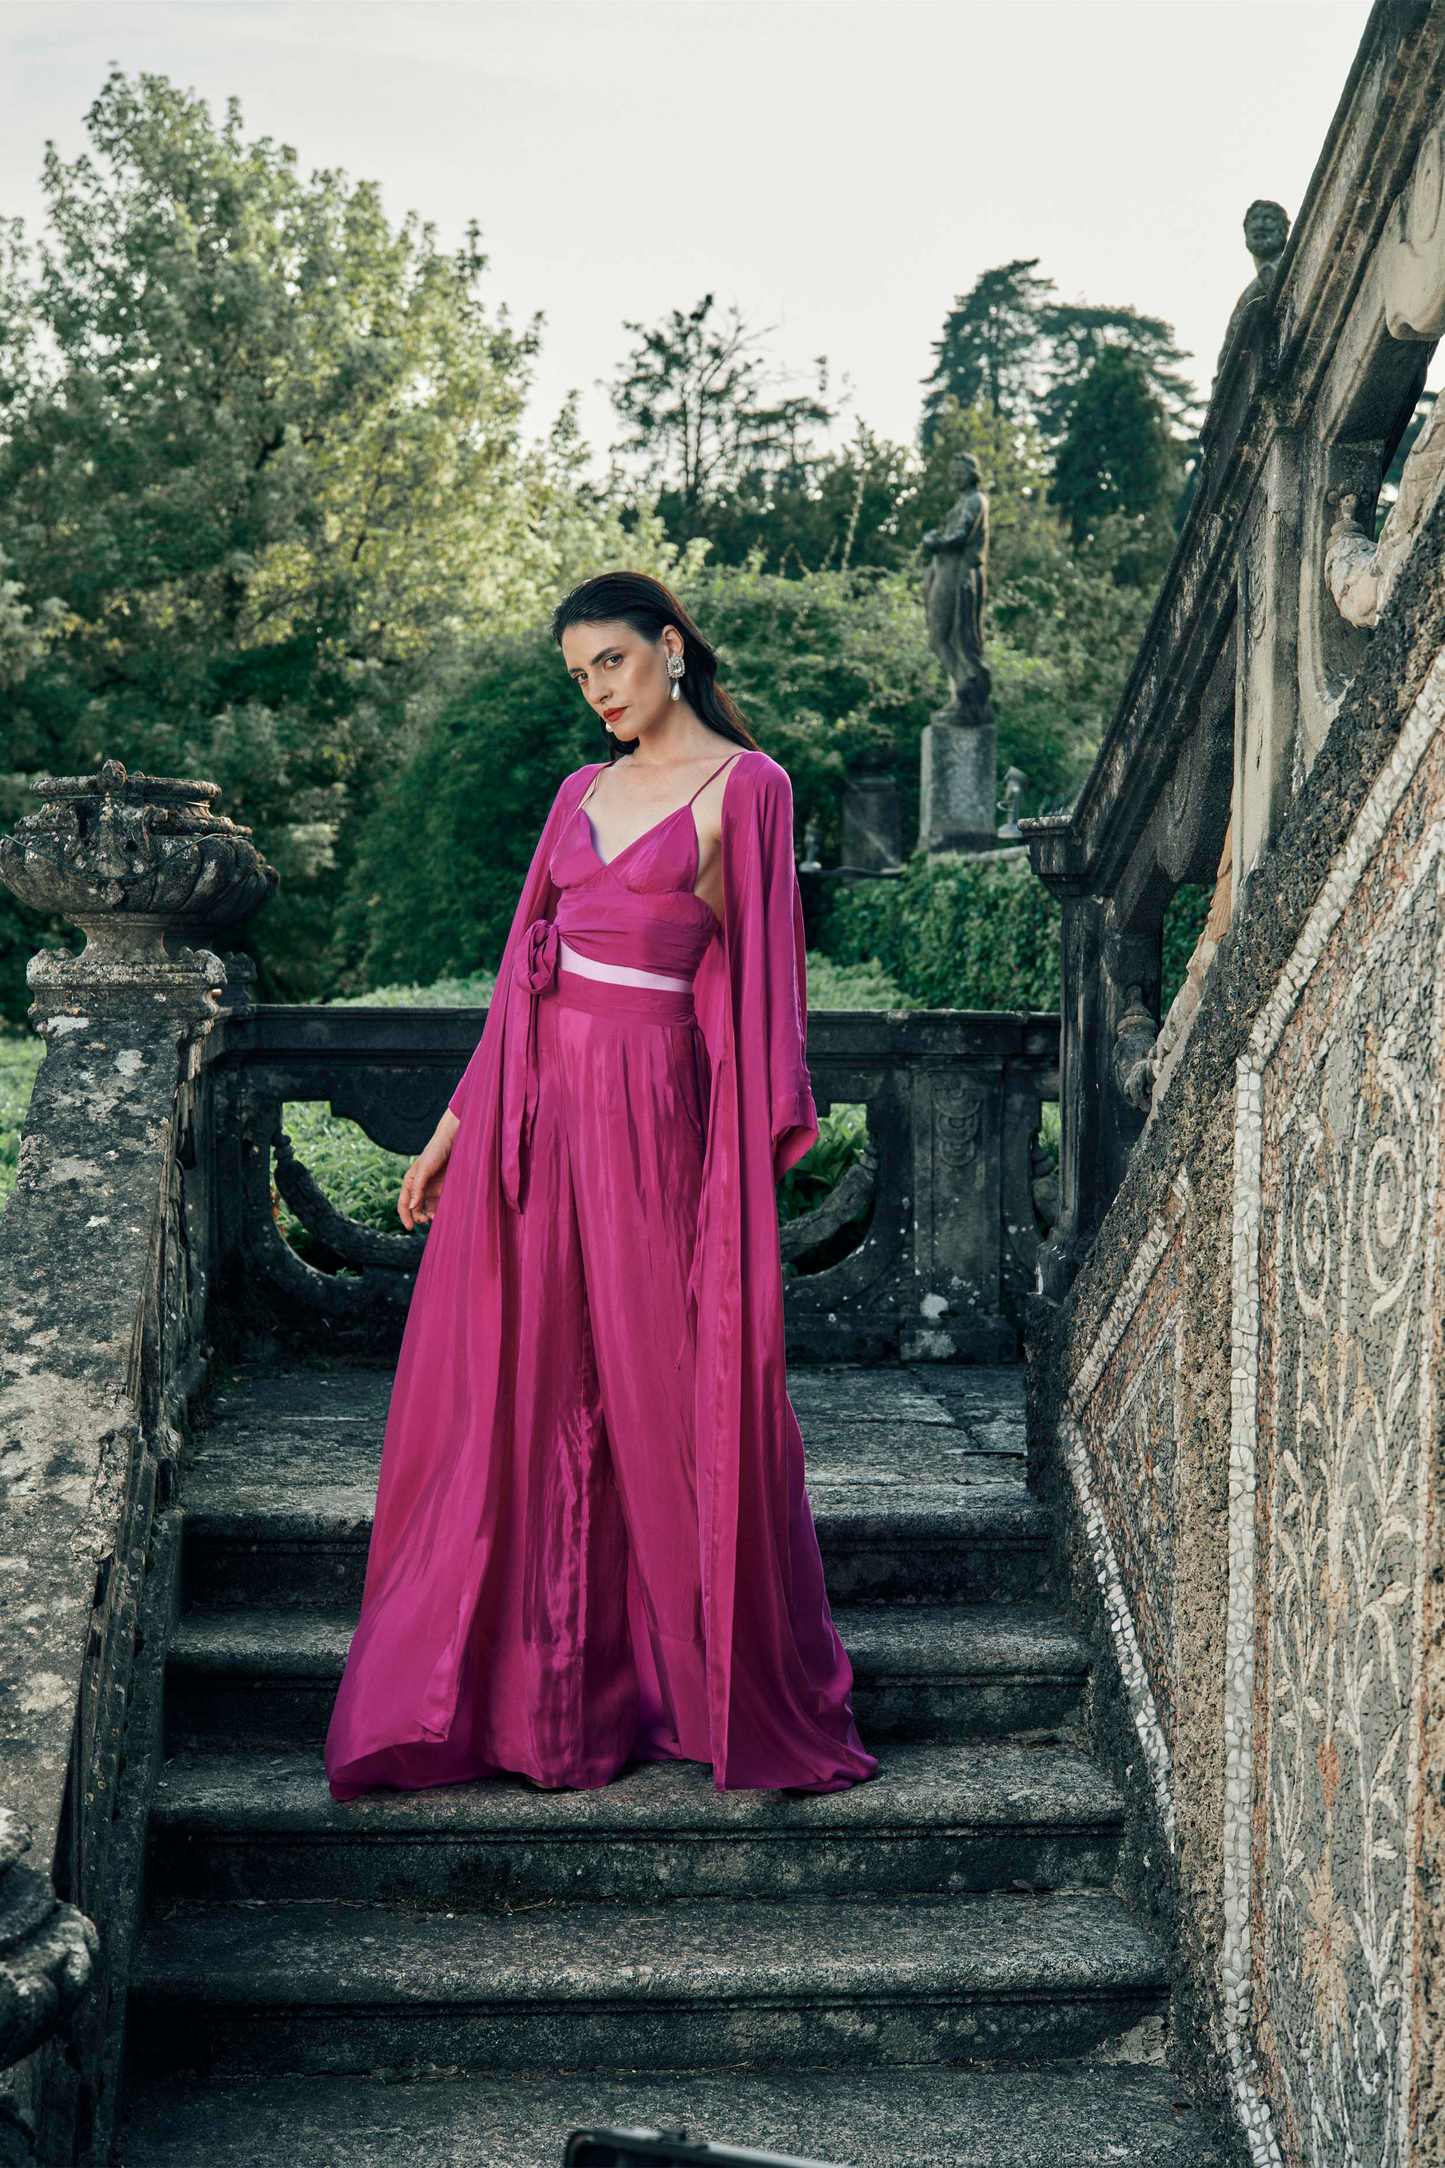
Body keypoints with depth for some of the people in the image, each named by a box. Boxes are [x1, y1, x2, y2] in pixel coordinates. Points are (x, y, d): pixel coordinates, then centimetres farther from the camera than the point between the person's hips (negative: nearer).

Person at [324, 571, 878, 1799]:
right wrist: (457, 1125, 14)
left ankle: (748, 1695, 15)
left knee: (670, 1395, 0)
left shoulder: (746, 789, 0)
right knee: (520, 1392, 6)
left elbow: (756, 970, -4)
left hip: (651, 1105, -5)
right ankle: (520, 1692, 16)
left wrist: (758, 1137, -10)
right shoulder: (584, 792, 16)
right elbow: (528, 960, 16)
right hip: (539, 1100, 5)